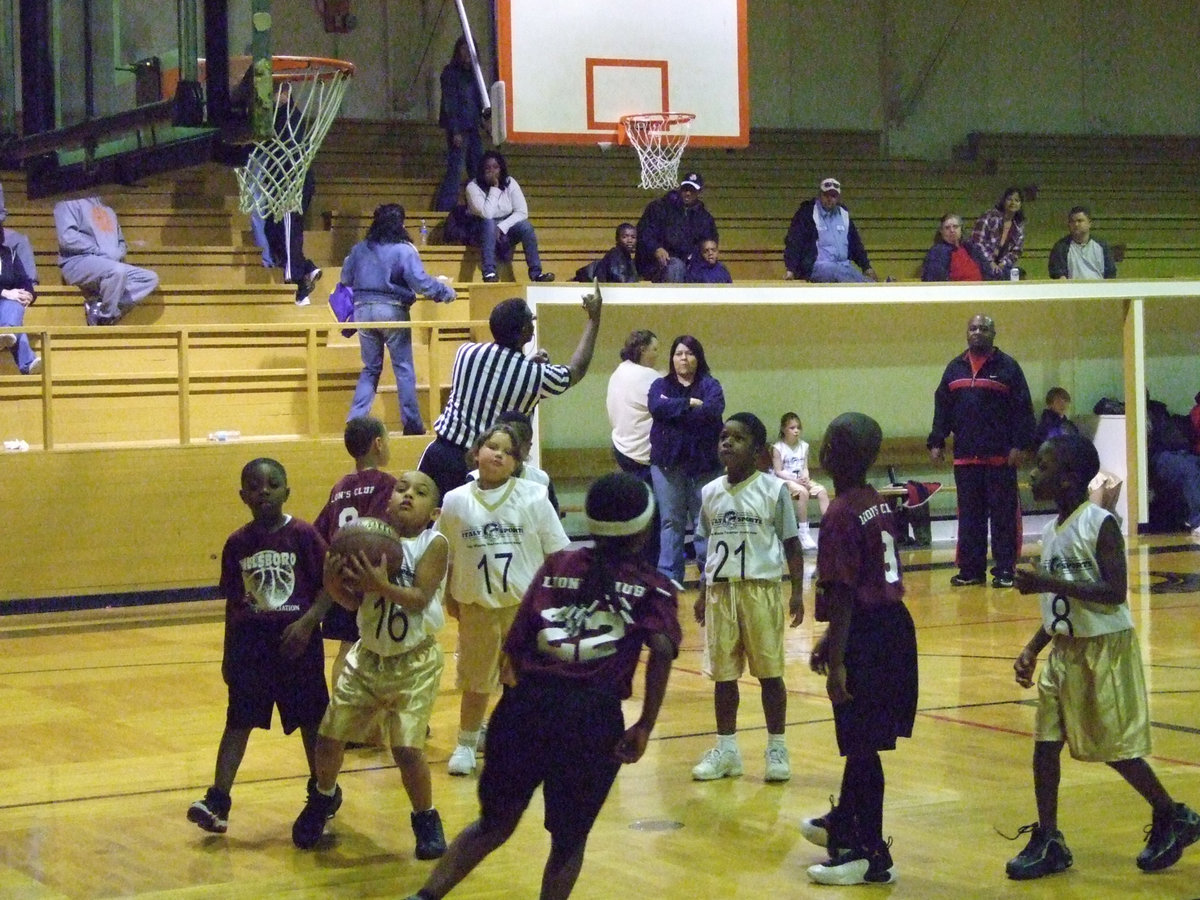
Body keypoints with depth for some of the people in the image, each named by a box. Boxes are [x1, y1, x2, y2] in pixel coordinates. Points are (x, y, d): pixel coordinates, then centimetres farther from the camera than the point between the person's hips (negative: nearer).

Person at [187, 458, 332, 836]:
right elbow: (233, 602, 10)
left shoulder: (303, 535, -7)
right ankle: (217, 801, -6)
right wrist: (229, 653, 13)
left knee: (311, 719, 10)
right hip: (250, 642, 2)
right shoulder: (237, 543, 3)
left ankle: (321, 788, 29)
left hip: (297, 642, -2)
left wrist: (307, 623, -19)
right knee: (239, 720, -2)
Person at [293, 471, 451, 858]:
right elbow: (353, 601, -2)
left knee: (407, 747, -13)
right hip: (368, 656, 4)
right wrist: (333, 582, -21)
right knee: (328, 736, 7)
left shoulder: (434, 544, -11)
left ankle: (426, 819, 11)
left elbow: (420, 598, -21)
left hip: (414, 662, -4)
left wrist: (381, 585, -35)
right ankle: (323, 798, 37)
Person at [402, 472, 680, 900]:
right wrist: (644, 727, -9)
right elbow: (663, 649, -12)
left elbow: (515, 644, 8)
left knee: (494, 823, 19)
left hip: (527, 704, 3)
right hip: (592, 718, -3)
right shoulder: (652, 587, 6)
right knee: (569, 836, 14)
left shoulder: (556, 567, 13)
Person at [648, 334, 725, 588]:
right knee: (671, 521, 1)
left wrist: (673, 408, -10)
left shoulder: (710, 385, 6)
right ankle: (669, 575, 4)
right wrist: (689, 404, -13)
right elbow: (656, 407, -10)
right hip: (667, 461, 1)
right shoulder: (661, 385, 11)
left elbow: (712, 410, -15)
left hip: (704, 461, -1)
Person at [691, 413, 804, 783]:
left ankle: (777, 749, 12)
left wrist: (797, 592, -7)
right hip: (720, 590, 4)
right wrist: (703, 593, 12)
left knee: (769, 672, 2)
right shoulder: (710, 493, 8)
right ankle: (726, 749, 17)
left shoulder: (773, 490, -4)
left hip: (761, 589, -4)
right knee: (722, 674, 7)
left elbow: (791, 544, -2)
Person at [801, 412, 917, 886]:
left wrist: (836, 659, -18)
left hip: (866, 635, -9)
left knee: (861, 744, 0)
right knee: (860, 738, 24)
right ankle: (845, 823, 42)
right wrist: (830, 641, 24)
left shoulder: (842, 514, -17)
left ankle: (871, 856, 8)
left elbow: (843, 595, -20)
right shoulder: (879, 504, 11)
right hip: (894, 625, 9)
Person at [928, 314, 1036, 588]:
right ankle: (970, 569, 12)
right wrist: (936, 442, 7)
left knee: (1004, 514, 0)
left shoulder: (1008, 367, 0)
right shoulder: (955, 368, 13)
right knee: (969, 515, 7)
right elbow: (942, 408, 15)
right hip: (965, 457, 4)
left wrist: (1020, 445, -12)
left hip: (1000, 457, -4)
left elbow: (1023, 409, -4)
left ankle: (1004, 570, 4)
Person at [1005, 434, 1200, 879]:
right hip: (1065, 650, 8)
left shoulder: (1100, 523, -16)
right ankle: (1048, 841, 11)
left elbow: (1115, 592, -23)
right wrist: (1032, 649, 8)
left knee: (1116, 747, 1)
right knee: (1045, 741, 3)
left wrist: (1049, 583, -27)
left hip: (1106, 649, -8)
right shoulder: (1051, 532, 8)